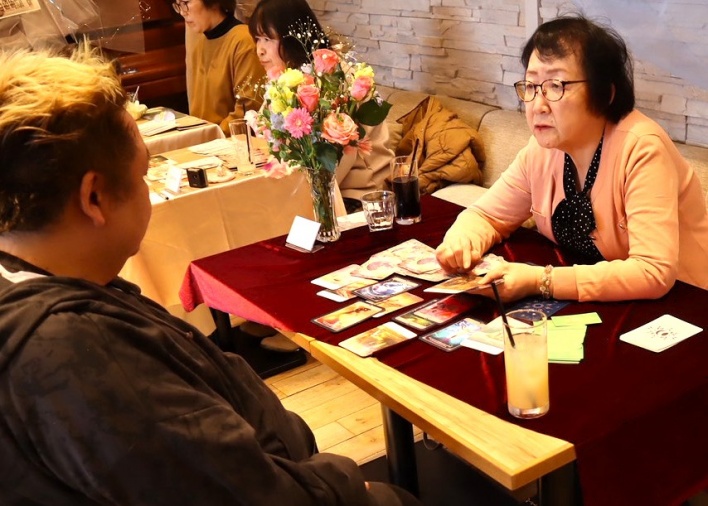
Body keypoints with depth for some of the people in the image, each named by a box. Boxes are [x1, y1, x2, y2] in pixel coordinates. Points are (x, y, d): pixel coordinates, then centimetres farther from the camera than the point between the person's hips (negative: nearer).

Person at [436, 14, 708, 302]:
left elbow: (654, 273, -30)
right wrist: (462, 240, -17)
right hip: (591, 307, 6)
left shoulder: (640, 148, -24)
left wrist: (541, 282, -34)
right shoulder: (541, 149, -5)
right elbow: (486, 215, 6)